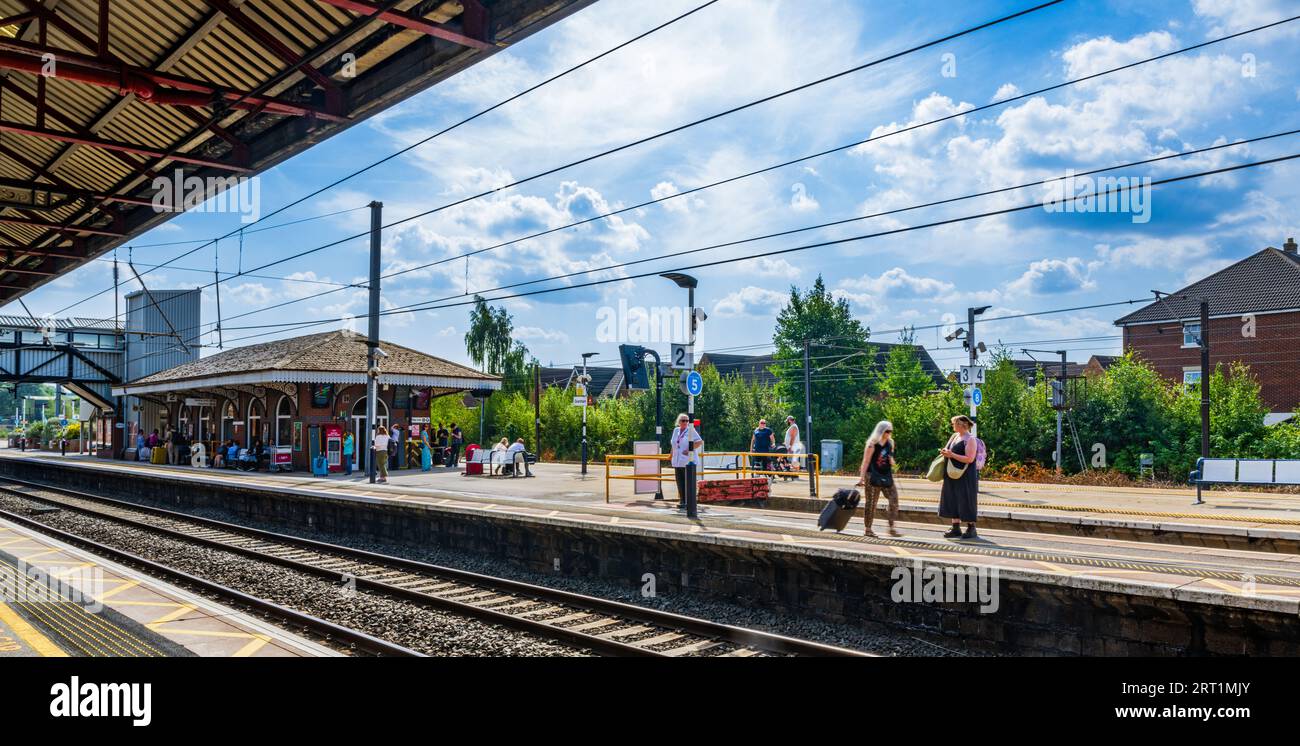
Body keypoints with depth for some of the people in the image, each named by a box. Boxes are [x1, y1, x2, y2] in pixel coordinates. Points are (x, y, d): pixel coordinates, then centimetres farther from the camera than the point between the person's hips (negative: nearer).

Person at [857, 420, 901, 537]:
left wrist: (892, 462, 0)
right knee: (871, 502, 0)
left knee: (894, 499, -3)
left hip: (886, 476, 7)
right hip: (873, 476, -6)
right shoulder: (872, 444, -9)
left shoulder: (890, 443, 10)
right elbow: (866, 461, -12)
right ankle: (868, 530, 8)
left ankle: (892, 528, 2)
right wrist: (861, 477, -16)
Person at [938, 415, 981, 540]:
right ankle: (956, 528, 16)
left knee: (966, 501, -2)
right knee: (953, 501, 9)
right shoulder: (954, 436, 12)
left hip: (966, 476, -8)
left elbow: (969, 459, -20)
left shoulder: (970, 439, -12)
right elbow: (948, 450, 23)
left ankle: (971, 529, 8)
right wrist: (944, 452, -1)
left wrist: (952, 455, -21)